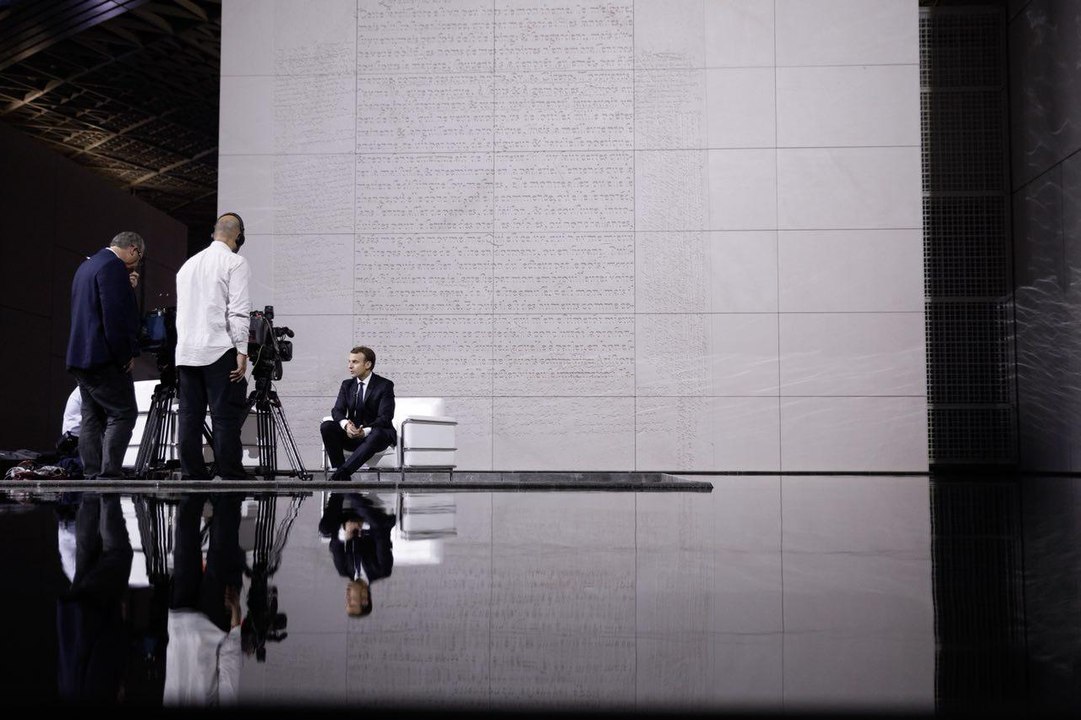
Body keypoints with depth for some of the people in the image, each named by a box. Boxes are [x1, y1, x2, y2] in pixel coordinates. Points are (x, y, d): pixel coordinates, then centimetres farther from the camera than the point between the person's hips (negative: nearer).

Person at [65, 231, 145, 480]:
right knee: (123, 414, -8)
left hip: (80, 356, 10)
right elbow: (115, 314, -19)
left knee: (92, 417, 10)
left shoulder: (86, 265, 20)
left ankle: (92, 477, 10)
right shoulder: (113, 266, -12)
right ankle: (109, 475, -13)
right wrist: (126, 355, -15)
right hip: (103, 357, -10)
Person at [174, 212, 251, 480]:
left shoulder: (188, 264, 19)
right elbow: (238, 310, -11)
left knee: (189, 416, 5)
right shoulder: (235, 263, -2)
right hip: (219, 350, -6)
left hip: (186, 351, 6)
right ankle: (230, 478, -8)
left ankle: (192, 477, 4)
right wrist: (242, 351, -12)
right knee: (226, 417, -6)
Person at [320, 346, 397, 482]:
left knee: (377, 434, -39)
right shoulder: (347, 385, 8)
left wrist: (365, 431, -34)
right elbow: (337, 410, -2)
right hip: (352, 434, 4)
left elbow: (385, 417, -16)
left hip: (375, 434, -4)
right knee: (326, 426, -22)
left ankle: (340, 474, -42)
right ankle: (343, 476, -25)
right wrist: (345, 424, -26)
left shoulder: (385, 385, -7)